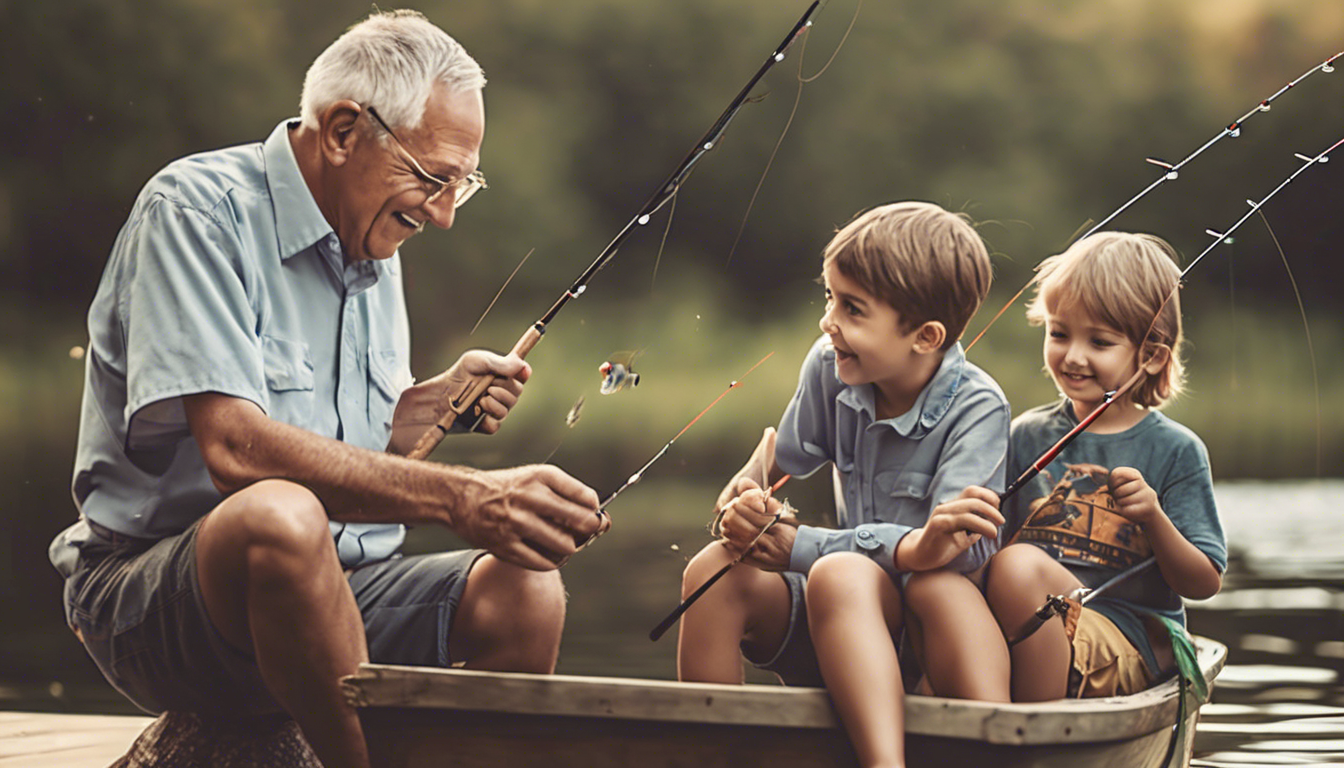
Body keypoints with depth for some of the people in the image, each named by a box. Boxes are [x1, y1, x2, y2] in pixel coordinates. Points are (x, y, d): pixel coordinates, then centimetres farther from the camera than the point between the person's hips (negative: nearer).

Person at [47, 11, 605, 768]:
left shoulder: (374, 244, 14)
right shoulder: (198, 209, -13)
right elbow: (233, 448, -27)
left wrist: (435, 402, 1)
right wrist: (460, 498, -34)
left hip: (331, 591, 7)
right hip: (154, 592, -6)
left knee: (524, 586, -20)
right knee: (280, 515, -39)